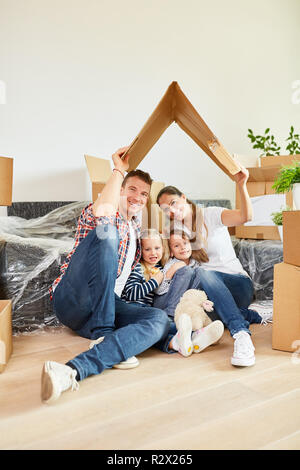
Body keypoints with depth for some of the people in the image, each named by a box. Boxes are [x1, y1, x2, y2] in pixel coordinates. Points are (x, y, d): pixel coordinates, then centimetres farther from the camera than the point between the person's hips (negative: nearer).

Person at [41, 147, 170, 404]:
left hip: (108, 304, 6)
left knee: (160, 320, -24)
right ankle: (103, 336, -28)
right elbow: (102, 212, -23)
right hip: (72, 298, -6)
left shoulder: (135, 228, 26)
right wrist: (119, 170, -12)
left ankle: (73, 370, -41)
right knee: (106, 233, -29)